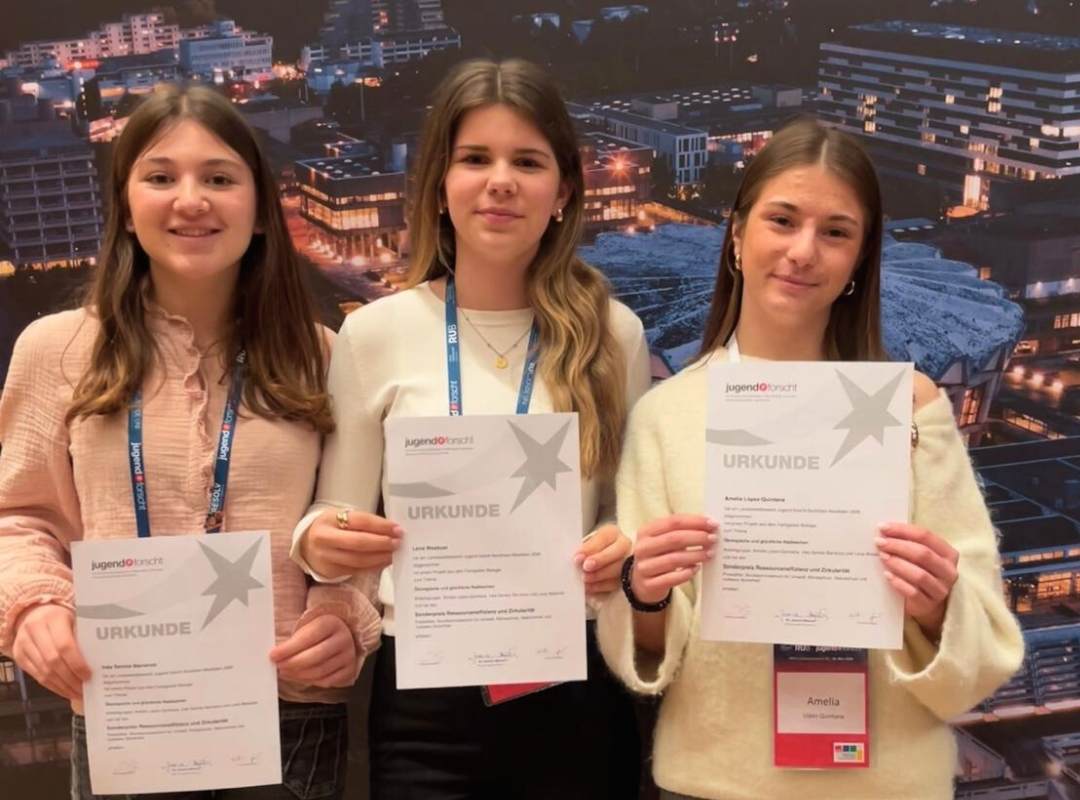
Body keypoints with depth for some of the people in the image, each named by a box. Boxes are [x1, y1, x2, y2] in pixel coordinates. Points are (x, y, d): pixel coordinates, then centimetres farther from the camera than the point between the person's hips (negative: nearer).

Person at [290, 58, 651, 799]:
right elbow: (335, 522, 3)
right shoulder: (376, 333, -4)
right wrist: (319, 543, -19)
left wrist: (625, 556, -13)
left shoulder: (613, 334, -1)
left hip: (575, 694, 1)